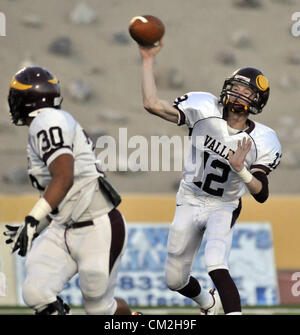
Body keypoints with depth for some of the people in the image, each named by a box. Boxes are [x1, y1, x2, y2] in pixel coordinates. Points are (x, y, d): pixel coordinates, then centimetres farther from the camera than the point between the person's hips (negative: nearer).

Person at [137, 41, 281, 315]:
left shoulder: (261, 142, -17)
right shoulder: (205, 110, -16)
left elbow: (262, 194, -18)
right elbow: (152, 104, -22)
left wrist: (241, 169, -36)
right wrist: (148, 60, -24)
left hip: (223, 208, -3)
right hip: (189, 203, 3)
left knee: (216, 266, -31)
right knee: (175, 281, 12)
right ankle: (210, 305, 45)